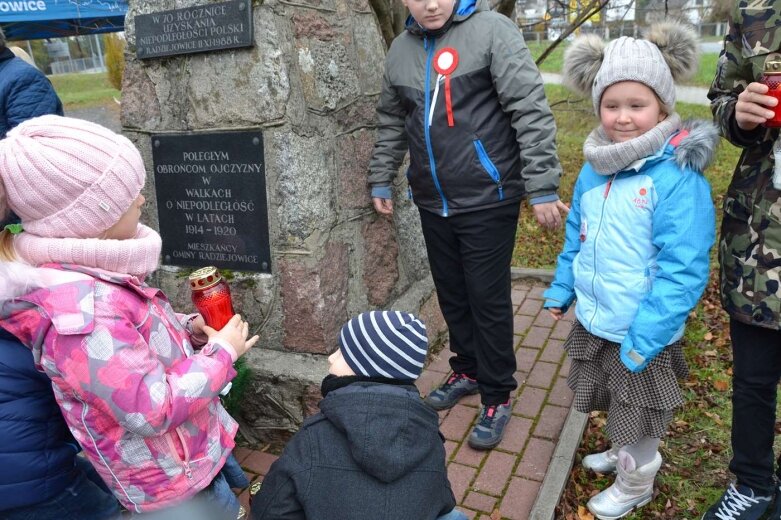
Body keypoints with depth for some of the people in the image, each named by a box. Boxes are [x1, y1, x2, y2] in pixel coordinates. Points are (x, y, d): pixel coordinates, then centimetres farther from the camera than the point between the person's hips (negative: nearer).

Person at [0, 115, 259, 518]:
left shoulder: (81, 273, -4)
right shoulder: (79, 311, -34)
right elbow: (153, 409, -31)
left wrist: (187, 329, -3)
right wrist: (221, 352, -19)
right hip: (168, 482, -9)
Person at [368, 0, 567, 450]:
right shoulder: (401, 49, 9)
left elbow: (532, 111, -15)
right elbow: (391, 122, 19)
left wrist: (542, 186, -18)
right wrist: (381, 179, 20)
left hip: (488, 200, -5)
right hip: (433, 203, 6)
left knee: (489, 300, 2)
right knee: (452, 295, 16)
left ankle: (498, 398, 19)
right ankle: (468, 371, 38)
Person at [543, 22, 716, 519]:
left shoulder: (678, 175, -23)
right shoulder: (595, 166, -1)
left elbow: (683, 267, -24)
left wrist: (646, 335, -25)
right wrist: (561, 288, 14)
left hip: (641, 331, -6)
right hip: (595, 320, 6)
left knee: (638, 416, 17)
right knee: (617, 407, 28)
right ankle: (622, 453, 54)